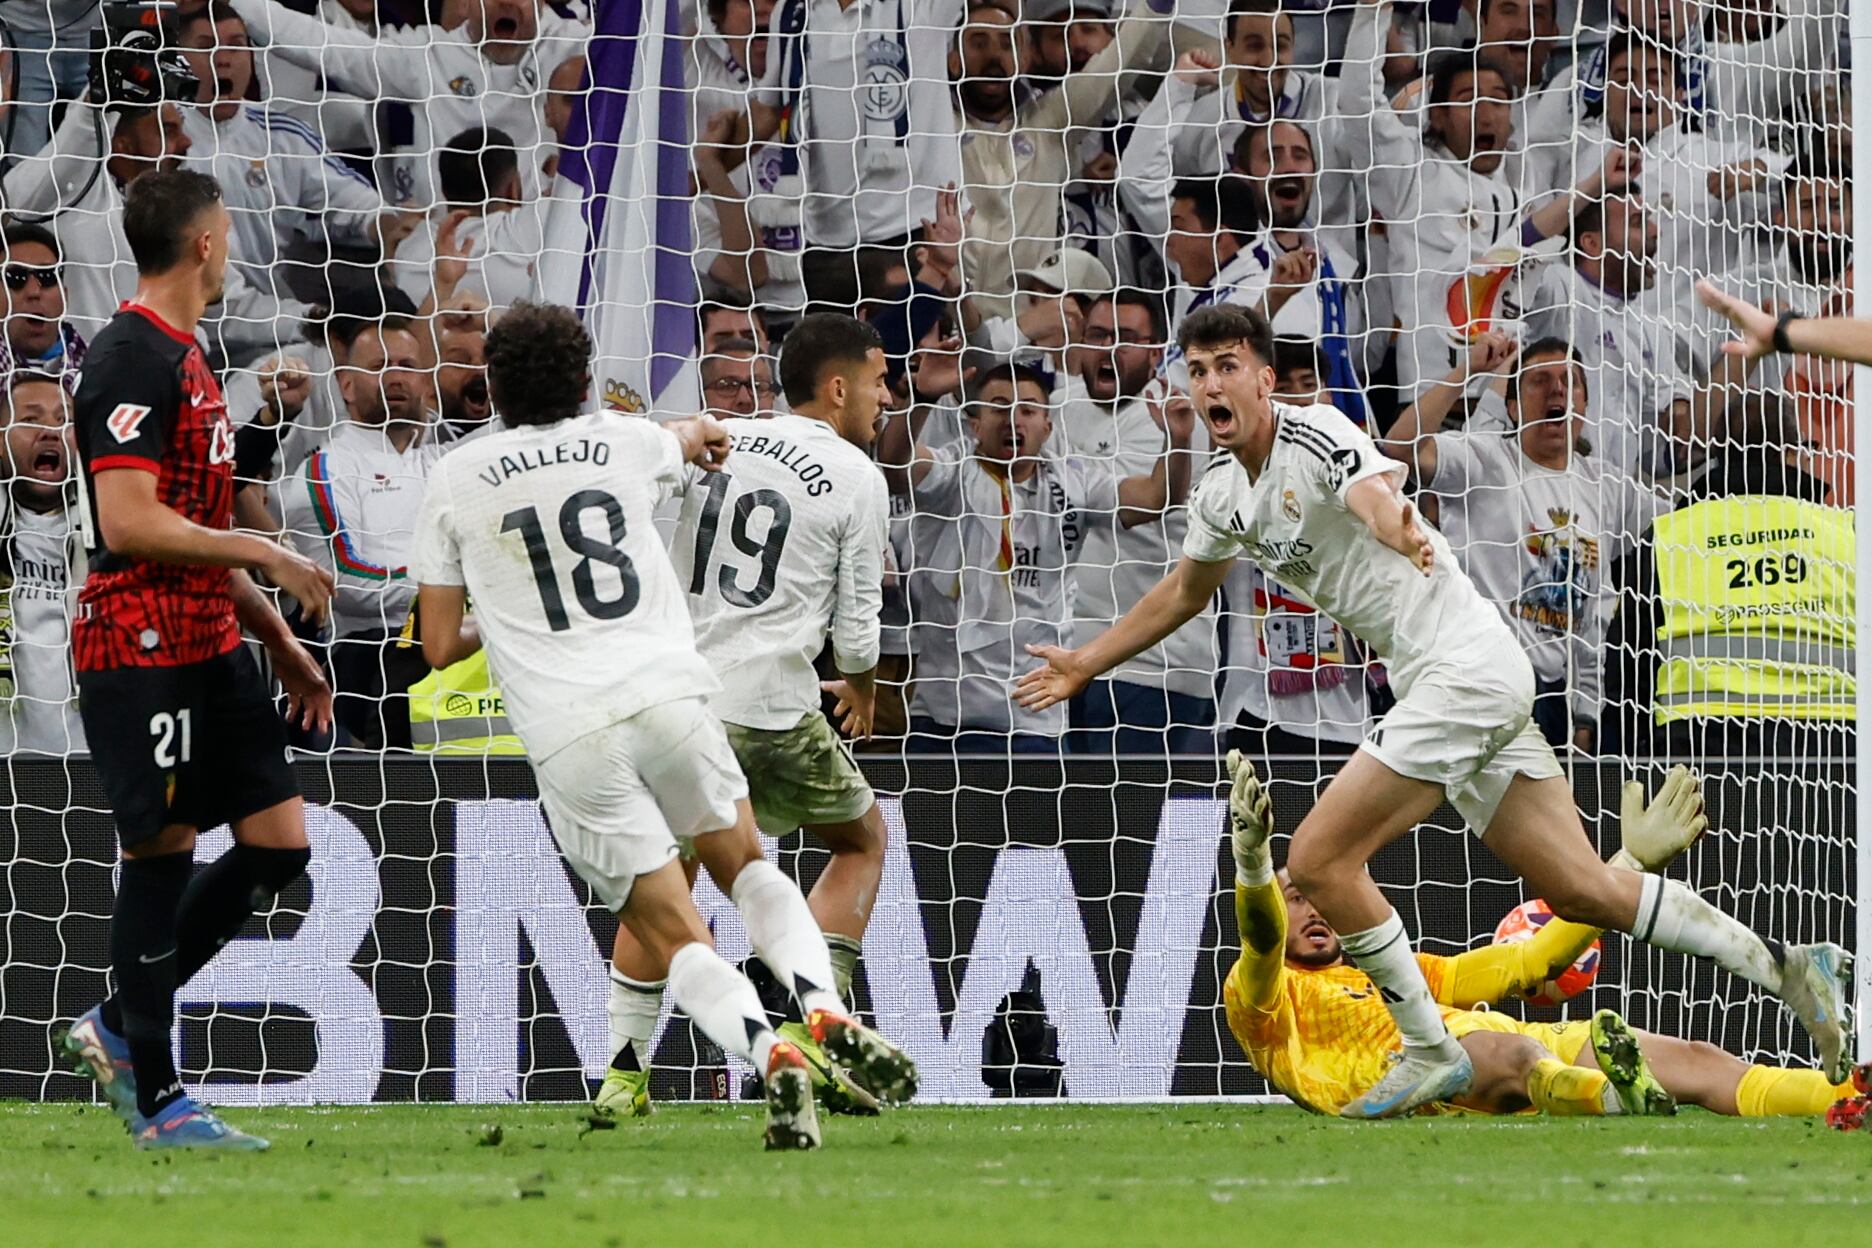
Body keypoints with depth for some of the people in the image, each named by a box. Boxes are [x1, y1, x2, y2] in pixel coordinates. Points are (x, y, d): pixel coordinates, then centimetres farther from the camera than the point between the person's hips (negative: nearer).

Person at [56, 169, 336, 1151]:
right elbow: (131, 524, -22)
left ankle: (119, 1026, 16)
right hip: (140, 649, -10)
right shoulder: (133, 361, -14)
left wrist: (279, 640, 23)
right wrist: (264, 555, -16)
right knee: (161, 851, -5)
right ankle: (156, 1098, 1)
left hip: (207, 643, 10)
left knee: (277, 840, 5)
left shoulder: (182, 359, 18)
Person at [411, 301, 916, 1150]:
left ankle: (770, 1054, -24)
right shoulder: (626, 445, 11)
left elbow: (440, 646, 10)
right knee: (745, 866, 22)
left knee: (674, 936, 3)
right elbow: (697, 436, 39)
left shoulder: (455, 480, 6)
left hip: (567, 736, -2)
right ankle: (825, 1011, -4)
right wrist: (703, 433, 63)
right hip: (667, 692, 2)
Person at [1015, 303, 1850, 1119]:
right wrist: (1086, 665, 37)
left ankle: (1430, 1052, -3)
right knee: (1583, 891, 5)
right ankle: (1784, 967, 10)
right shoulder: (1225, 495, 14)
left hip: (1466, 664, -9)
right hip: (1437, 683, 9)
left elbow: (1376, 495, -34)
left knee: (1319, 861, -12)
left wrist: (1401, 533, -57)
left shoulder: (1316, 435, -13)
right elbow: (1184, 592, 33)